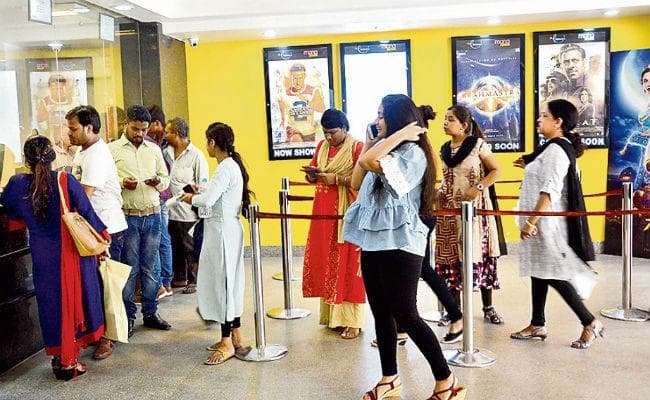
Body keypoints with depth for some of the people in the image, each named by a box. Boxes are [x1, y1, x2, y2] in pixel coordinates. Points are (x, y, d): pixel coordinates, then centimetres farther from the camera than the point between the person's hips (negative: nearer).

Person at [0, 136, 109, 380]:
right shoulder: (66, 181, -13)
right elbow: (87, 214, -9)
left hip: (42, 257, 1)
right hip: (72, 253, -1)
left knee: (51, 303, 14)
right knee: (73, 299, 12)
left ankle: (59, 357, 24)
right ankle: (70, 362, 19)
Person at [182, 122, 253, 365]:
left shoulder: (226, 168, -18)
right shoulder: (233, 165, 12)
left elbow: (208, 200, -24)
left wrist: (191, 199, -6)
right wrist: (200, 194, 8)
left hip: (222, 230, -10)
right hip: (227, 229, 10)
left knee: (221, 281, -4)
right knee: (229, 281, 15)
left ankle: (227, 342, 3)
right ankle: (235, 335, 24)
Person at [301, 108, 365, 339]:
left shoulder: (357, 147, -7)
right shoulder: (322, 146, 13)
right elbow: (312, 174, 19)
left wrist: (335, 178, -19)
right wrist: (312, 175, -3)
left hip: (347, 212, -6)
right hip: (323, 210, 6)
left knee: (347, 264, -4)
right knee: (324, 261, 6)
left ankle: (352, 321, 3)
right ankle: (331, 314, 17)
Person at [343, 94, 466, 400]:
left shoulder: (413, 152, -12)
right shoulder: (383, 152, 17)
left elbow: (371, 162, -26)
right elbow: (356, 184, 14)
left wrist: (399, 134, -16)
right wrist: (366, 147, 11)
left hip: (399, 243, -9)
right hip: (373, 241, 9)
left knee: (405, 314, -6)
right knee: (381, 313, 13)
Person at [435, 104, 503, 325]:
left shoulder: (477, 144, -6)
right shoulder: (444, 149, 10)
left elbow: (496, 170, -5)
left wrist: (479, 187, -18)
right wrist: (438, 194, 4)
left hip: (475, 206, -5)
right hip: (450, 208, 5)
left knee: (479, 252, 0)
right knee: (452, 255, 4)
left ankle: (488, 307, 14)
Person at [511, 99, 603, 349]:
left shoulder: (556, 149, -17)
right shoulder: (558, 147, 14)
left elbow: (550, 190, -25)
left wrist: (531, 221, -26)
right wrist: (530, 167, 18)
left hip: (547, 223, -11)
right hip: (542, 222, 11)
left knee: (552, 275, -6)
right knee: (539, 272, 13)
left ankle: (590, 323, 4)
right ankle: (537, 325, 21)